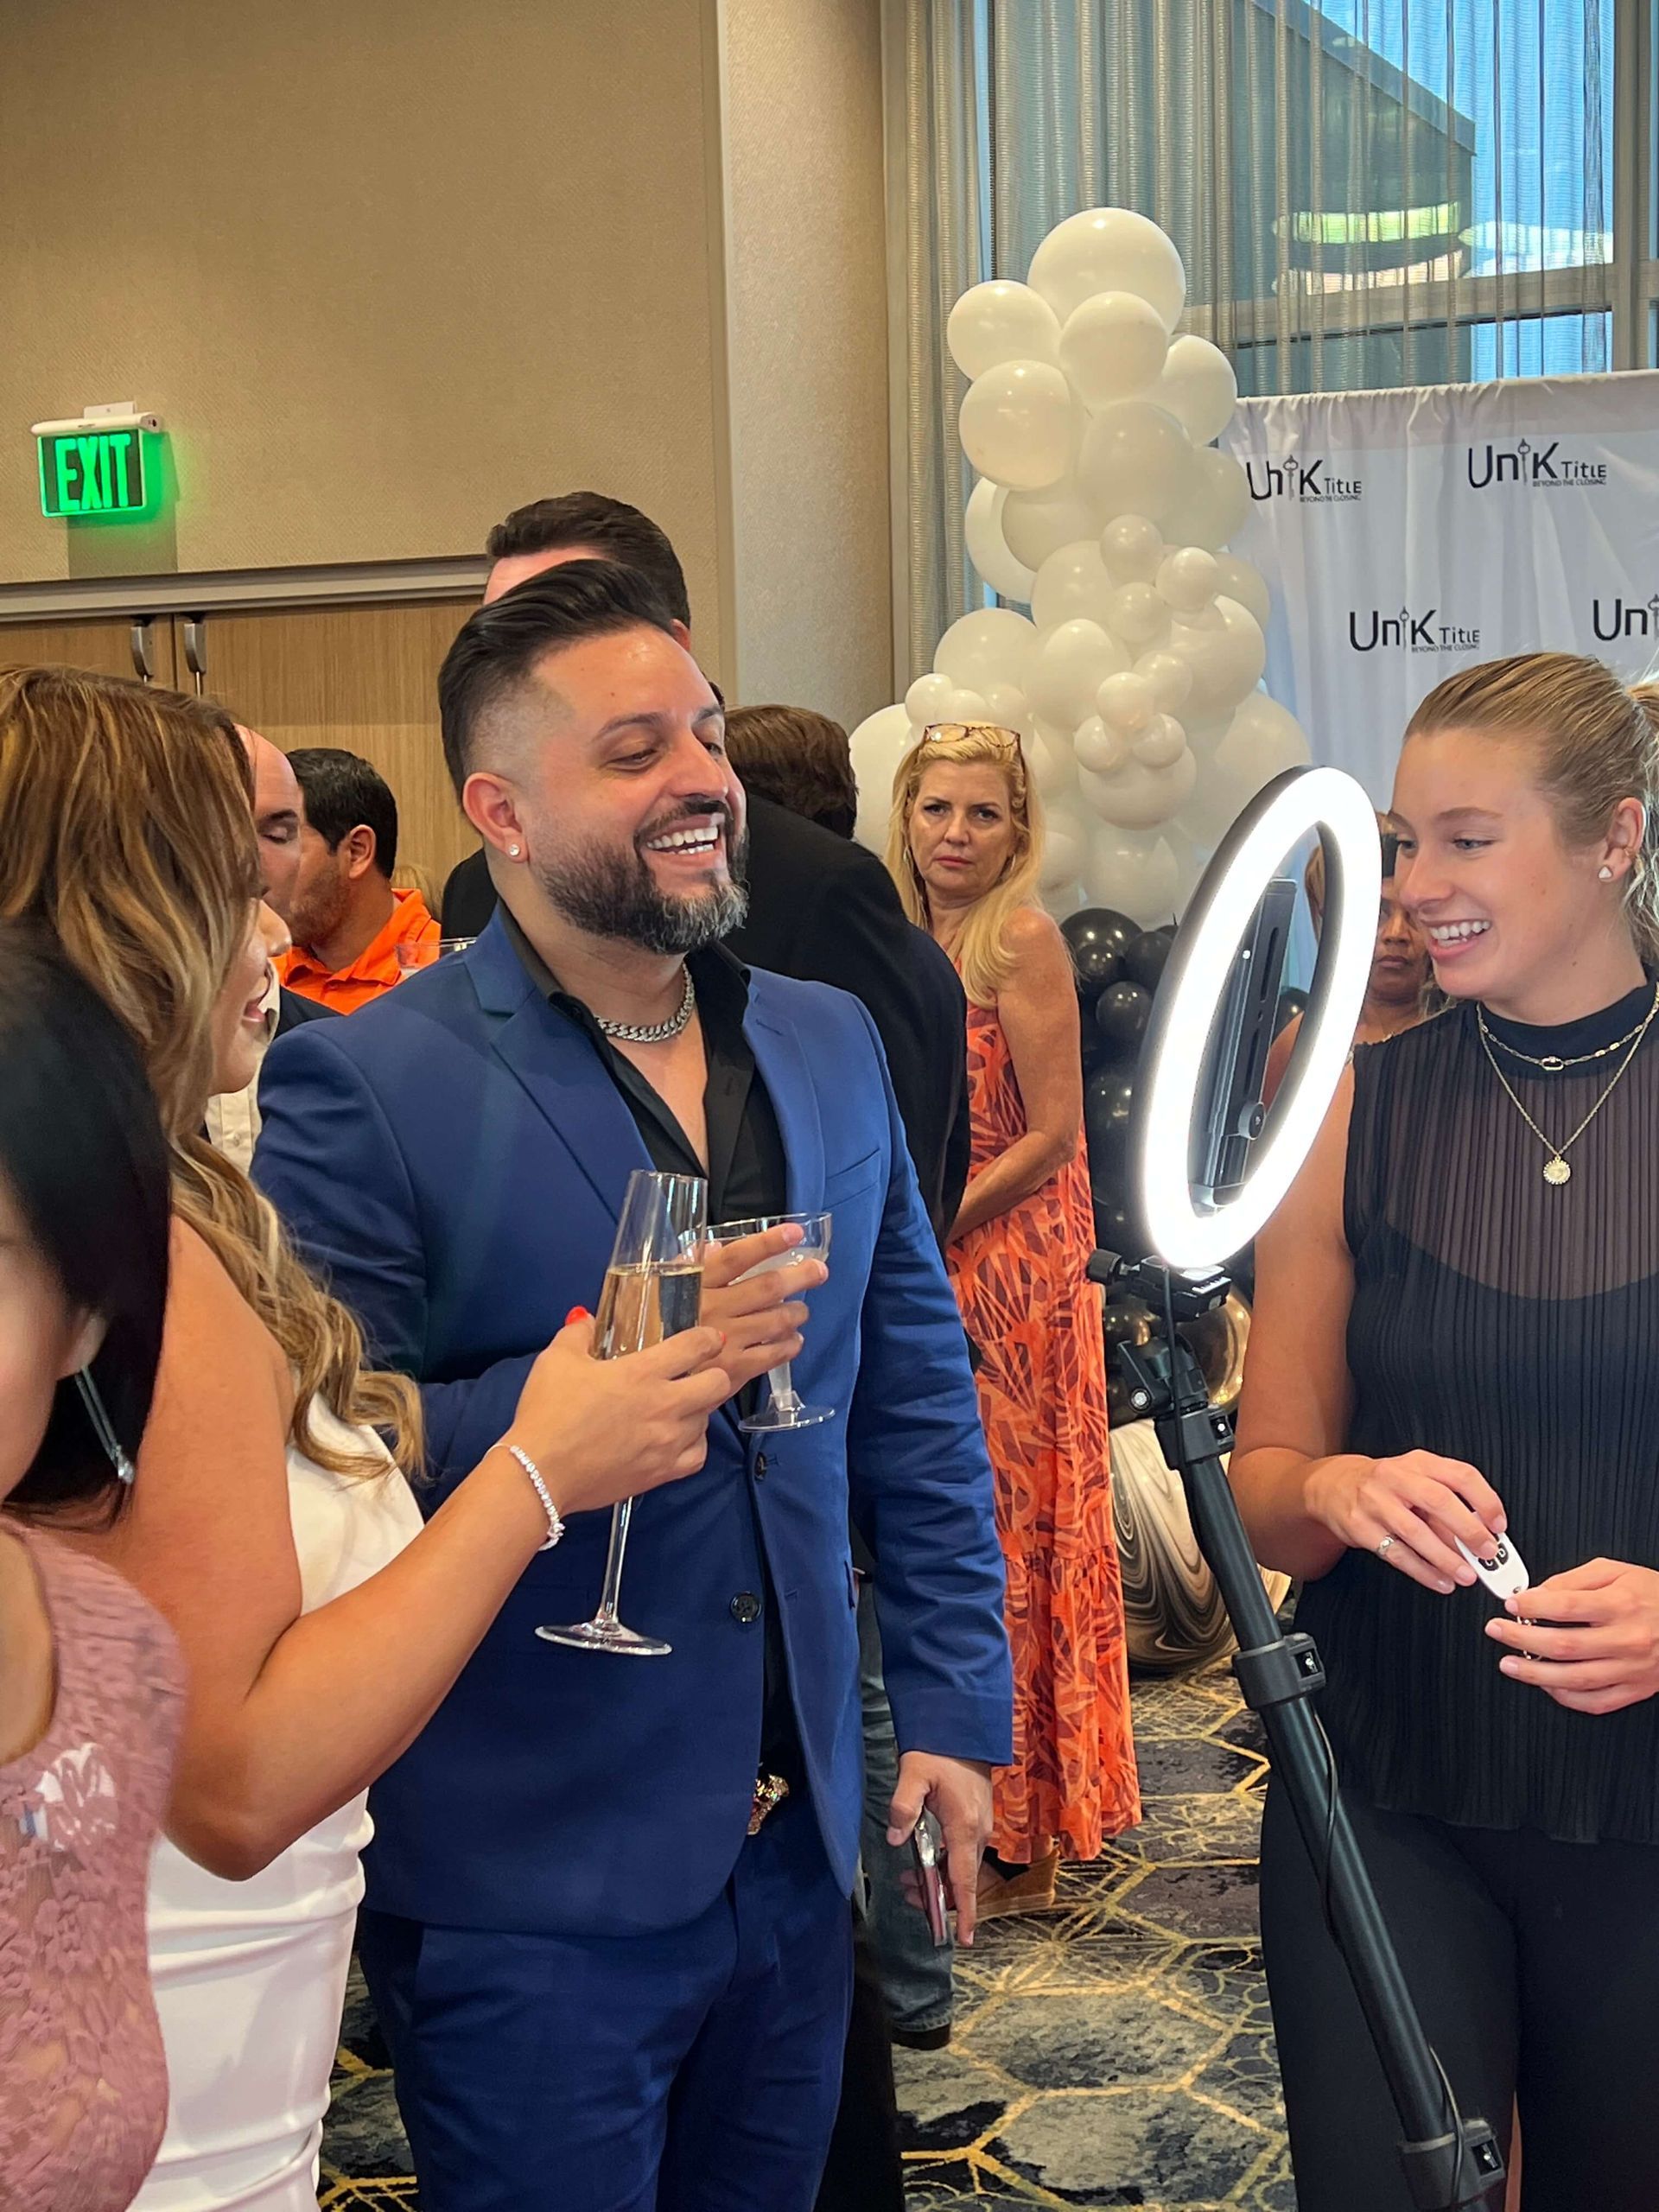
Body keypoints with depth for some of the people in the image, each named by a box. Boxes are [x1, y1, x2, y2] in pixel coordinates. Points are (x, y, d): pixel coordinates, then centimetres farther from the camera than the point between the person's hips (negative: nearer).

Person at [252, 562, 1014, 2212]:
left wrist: (954, 1709, 8)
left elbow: (916, 1398, 10)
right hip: (527, 1891, -5)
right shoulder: (365, 1091, -14)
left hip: (797, 1847, 6)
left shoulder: (828, 1046, 5)